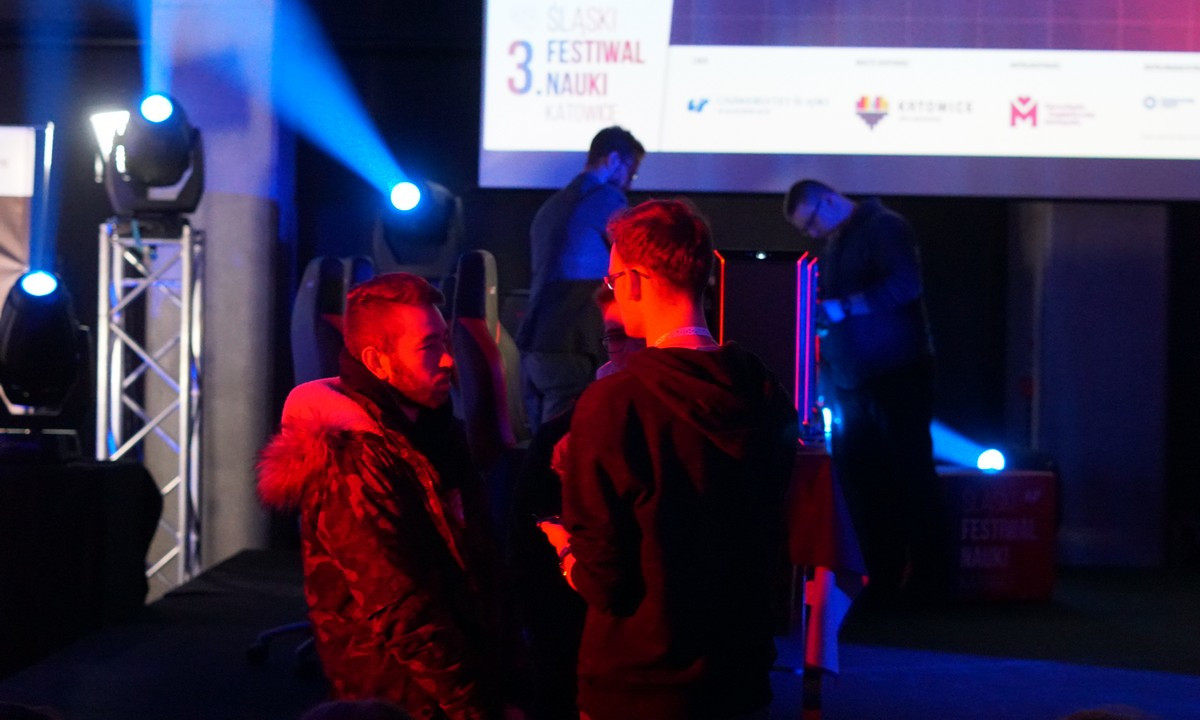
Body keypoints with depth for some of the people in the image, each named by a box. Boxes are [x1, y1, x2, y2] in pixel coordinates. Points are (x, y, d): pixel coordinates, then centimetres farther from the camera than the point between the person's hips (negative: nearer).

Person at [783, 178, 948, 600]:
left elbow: (904, 283, -20)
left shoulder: (885, 227, -6)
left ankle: (929, 577, 6)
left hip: (897, 375, -7)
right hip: (851, 380, 8)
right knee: (858, 476, 4)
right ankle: (883, 576, 11)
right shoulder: (830, 245, 17)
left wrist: (842, 308, -21)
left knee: (911, 473, -2)